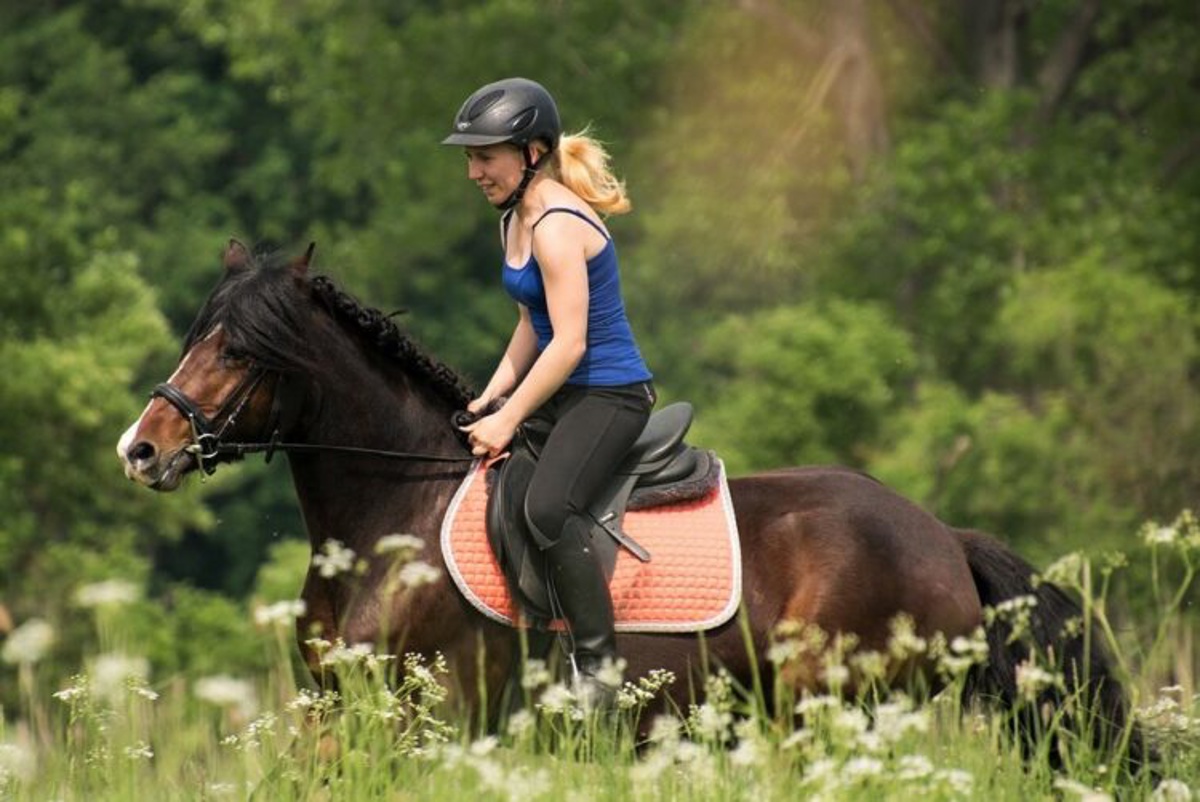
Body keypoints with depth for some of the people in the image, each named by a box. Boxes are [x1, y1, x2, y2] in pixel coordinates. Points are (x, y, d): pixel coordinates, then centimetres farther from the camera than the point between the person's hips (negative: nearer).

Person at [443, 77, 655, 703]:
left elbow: (569, 343, -22)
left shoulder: (557, 228, -19)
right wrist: (491, 398, 7)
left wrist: (508, 420, -18)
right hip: (562, 391, 11)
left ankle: (599, 668, -27)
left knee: (547, 506, -31)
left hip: (610, 394, -11)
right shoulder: (515, 219, 12)